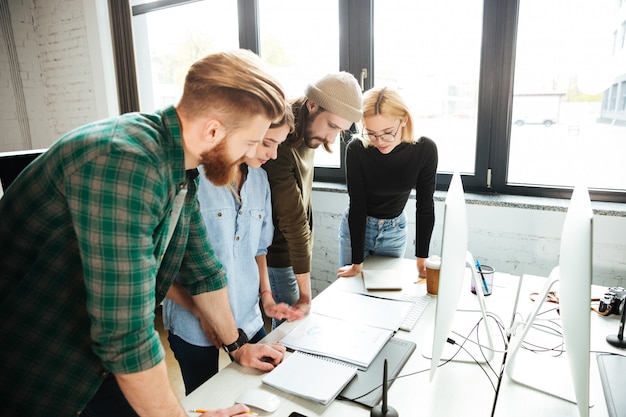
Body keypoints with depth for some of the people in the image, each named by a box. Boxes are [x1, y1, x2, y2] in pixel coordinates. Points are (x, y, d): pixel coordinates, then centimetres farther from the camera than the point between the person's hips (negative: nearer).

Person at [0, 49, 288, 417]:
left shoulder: (181, 167, -4)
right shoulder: (124, 163, -33)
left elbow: (203, 269, 6)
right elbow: (127, 334, -33)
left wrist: (237, 346, 13)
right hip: (32, 377, -7)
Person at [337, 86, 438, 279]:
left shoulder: (425, 150, -22)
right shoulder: (356, 149, -27)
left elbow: (425, 206, -14)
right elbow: (357, 205, -21)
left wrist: (422, 261, -13)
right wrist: (357, 263, -19)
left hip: (395, 229, 1)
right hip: (355, 226, -1)